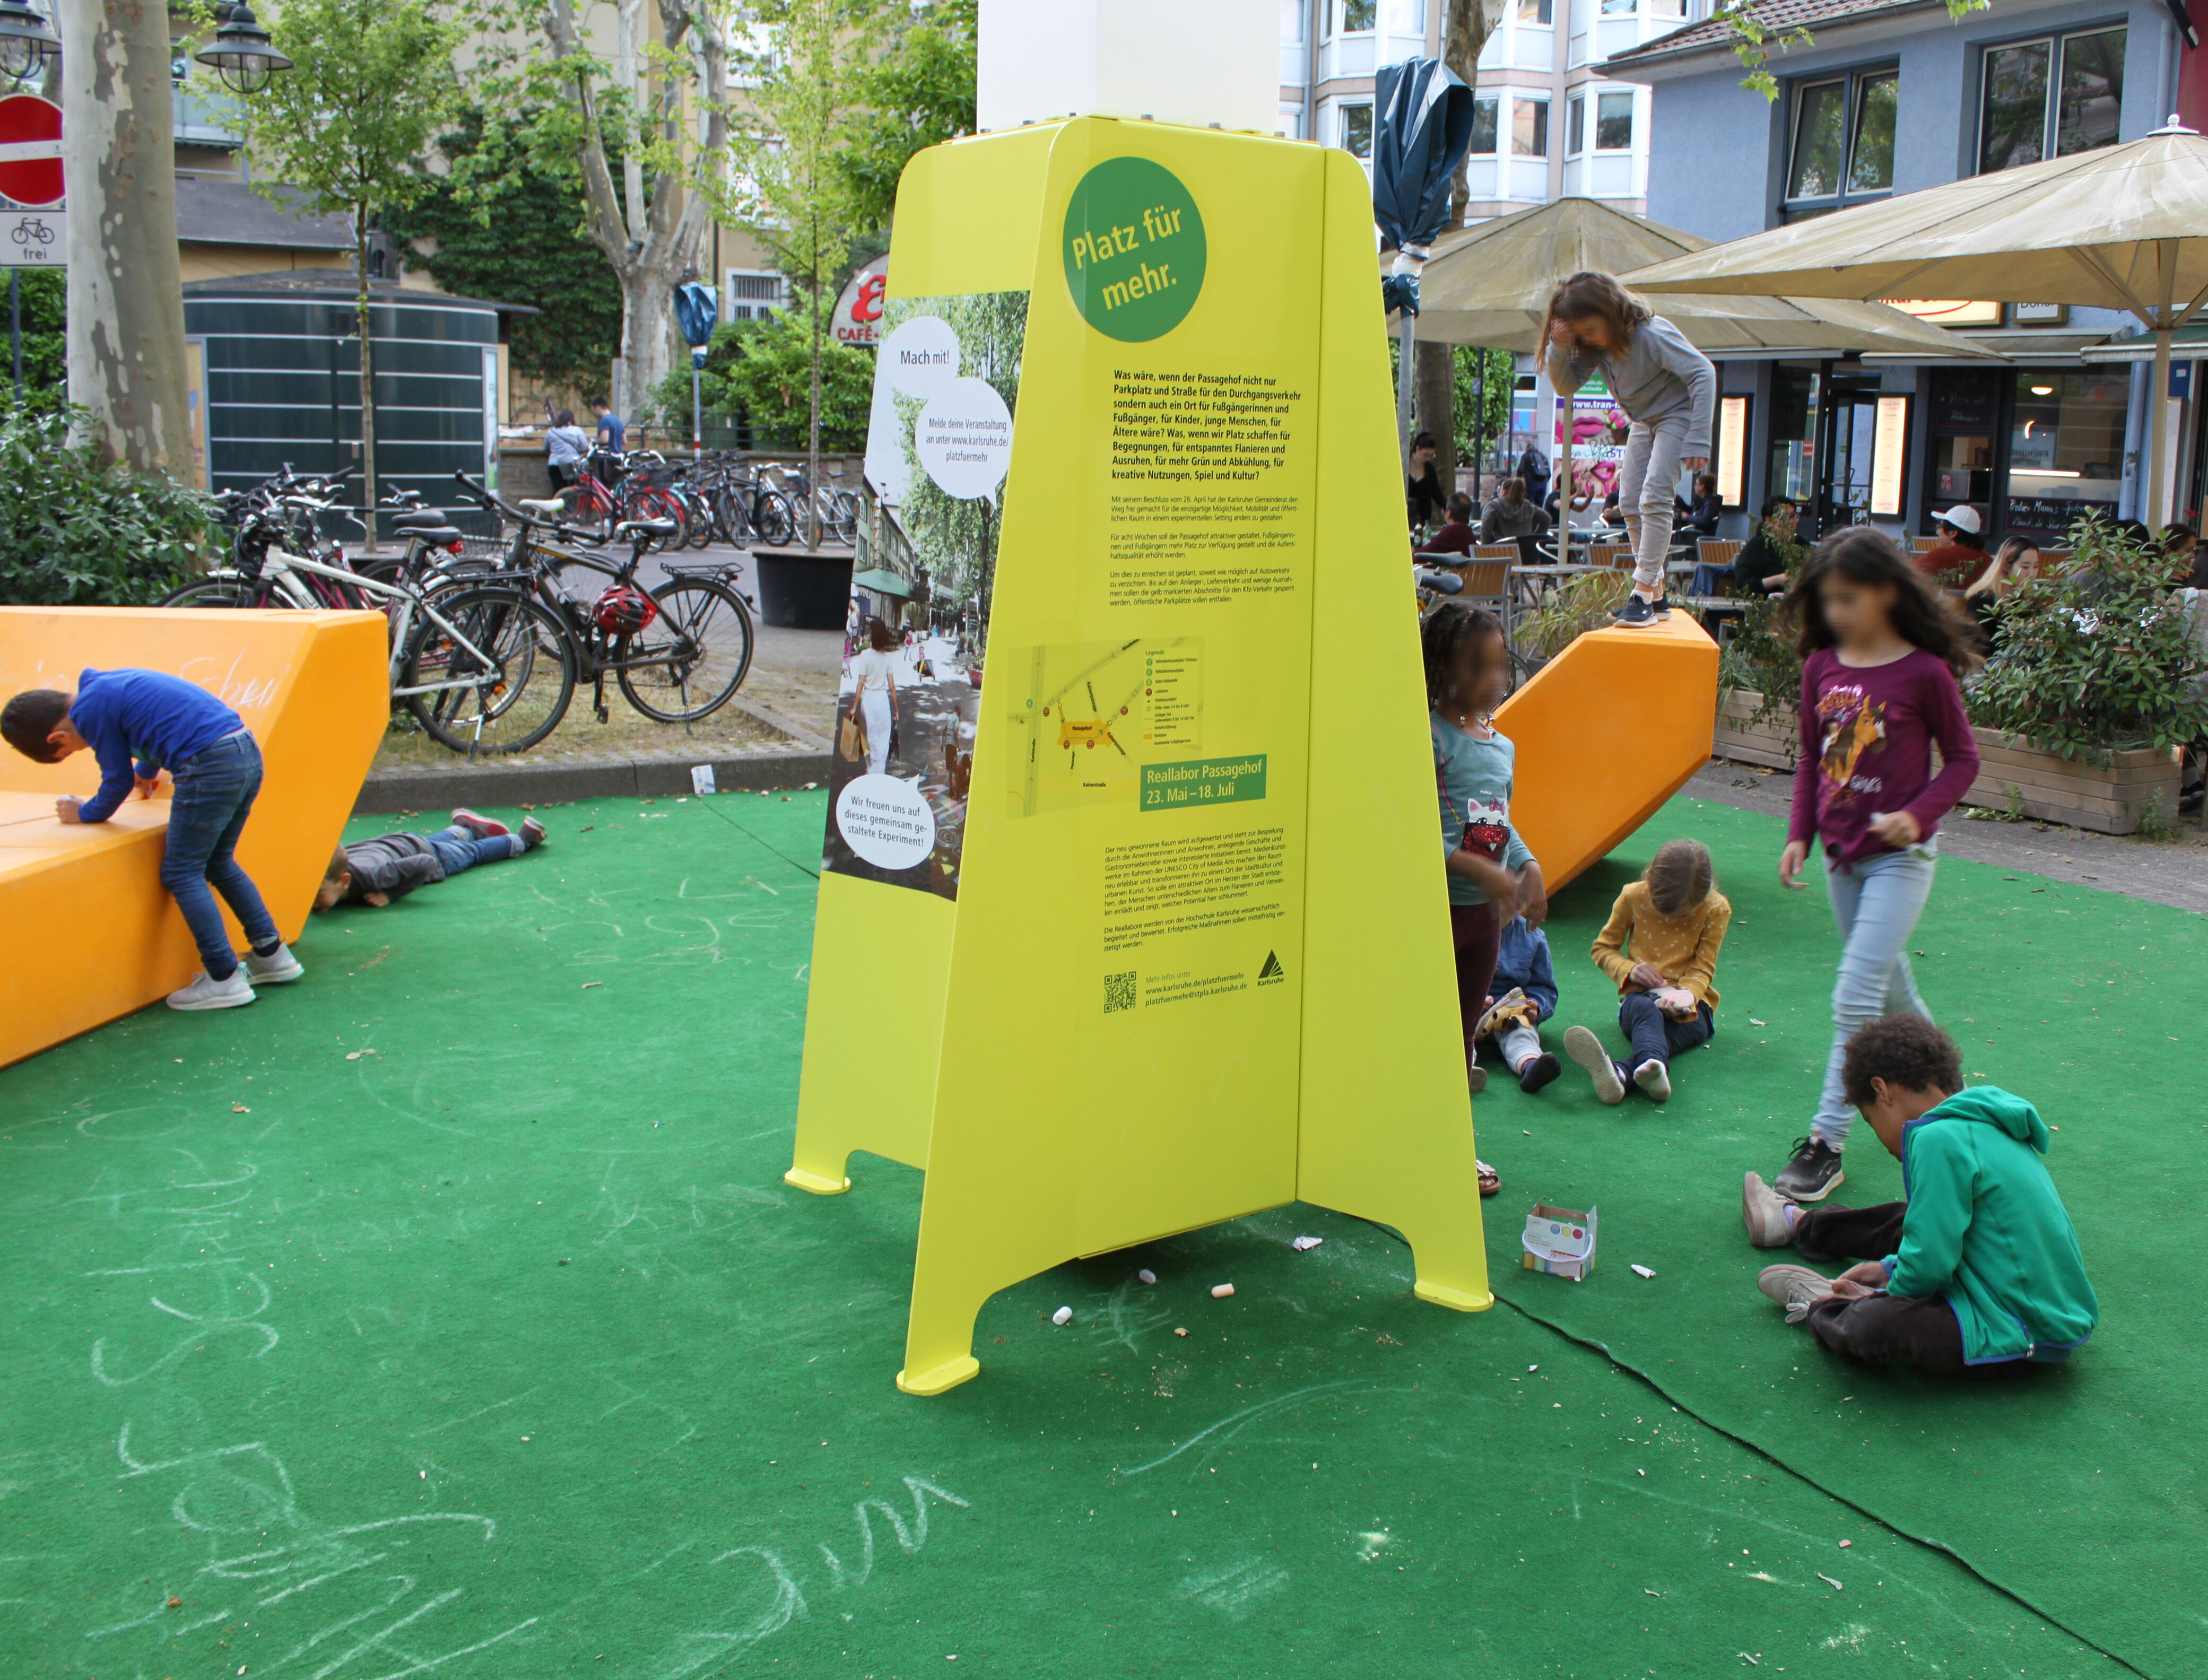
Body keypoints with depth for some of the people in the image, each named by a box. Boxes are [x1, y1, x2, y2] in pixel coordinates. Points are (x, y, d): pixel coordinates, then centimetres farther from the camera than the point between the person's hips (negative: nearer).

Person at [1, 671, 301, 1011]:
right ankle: (271, 954, 24)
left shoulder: (90, 709, -6)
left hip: (211, 764, -9)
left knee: (181, 873, 1)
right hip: (249, 752, 9)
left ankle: (225, 979, -2)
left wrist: (86, 813, 21)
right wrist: (146, 772, 58)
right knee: (218, 863, 22)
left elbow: (119, 780, 3)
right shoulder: (107, 684, 21)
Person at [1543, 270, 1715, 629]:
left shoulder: (1651, 334, -30)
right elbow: (1567, 384, -5)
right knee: (1629, 502, 2)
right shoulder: (1595, 344, -8)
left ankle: (1644, 593, -23)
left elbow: (1703, 372, -29)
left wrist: (1698, 438, -32)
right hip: (1642, 422, 8)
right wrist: (1559, 347, -26)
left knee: (1654, 498, -21)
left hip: (1677, 416, -8)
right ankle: (1657, 595, 8)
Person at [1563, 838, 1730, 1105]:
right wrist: (1630, 970, -13)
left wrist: (1685, 996, -25)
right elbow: (1603, 948, 10)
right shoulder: (1633, 897, -2)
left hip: (1689, 1005, 0)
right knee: (1646, 1012, -41)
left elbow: (1702, 970, -2)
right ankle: (1654, 1066, -77)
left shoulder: (1717, 909, -4)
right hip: (1640, 996, 0)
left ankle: (1622, 1074, -74)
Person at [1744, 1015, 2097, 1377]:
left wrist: (1885, 1299, -5)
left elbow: (1929, 1265, -23)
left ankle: (1824, 1306, 4)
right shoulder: (1986, 1124, 7)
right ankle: (1796, 1222, 49)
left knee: (1870, 1327, -29)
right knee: (1904, 1221, 28)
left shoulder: (1939, 1140, -22)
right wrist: (1892, 1266, 18)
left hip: (2027, 1333, -10)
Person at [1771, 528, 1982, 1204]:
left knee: (1857, 996, -11)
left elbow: (1963, 758, -4)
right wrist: (1800, 834, 6)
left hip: (1900, 855, -6)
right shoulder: (1821, 667, 2)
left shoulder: (1924, 672, -12)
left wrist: (1917, 814, -19)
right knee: (1890, 991, 19)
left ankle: (1826, 1143, -5)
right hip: (1841, 854, 6)